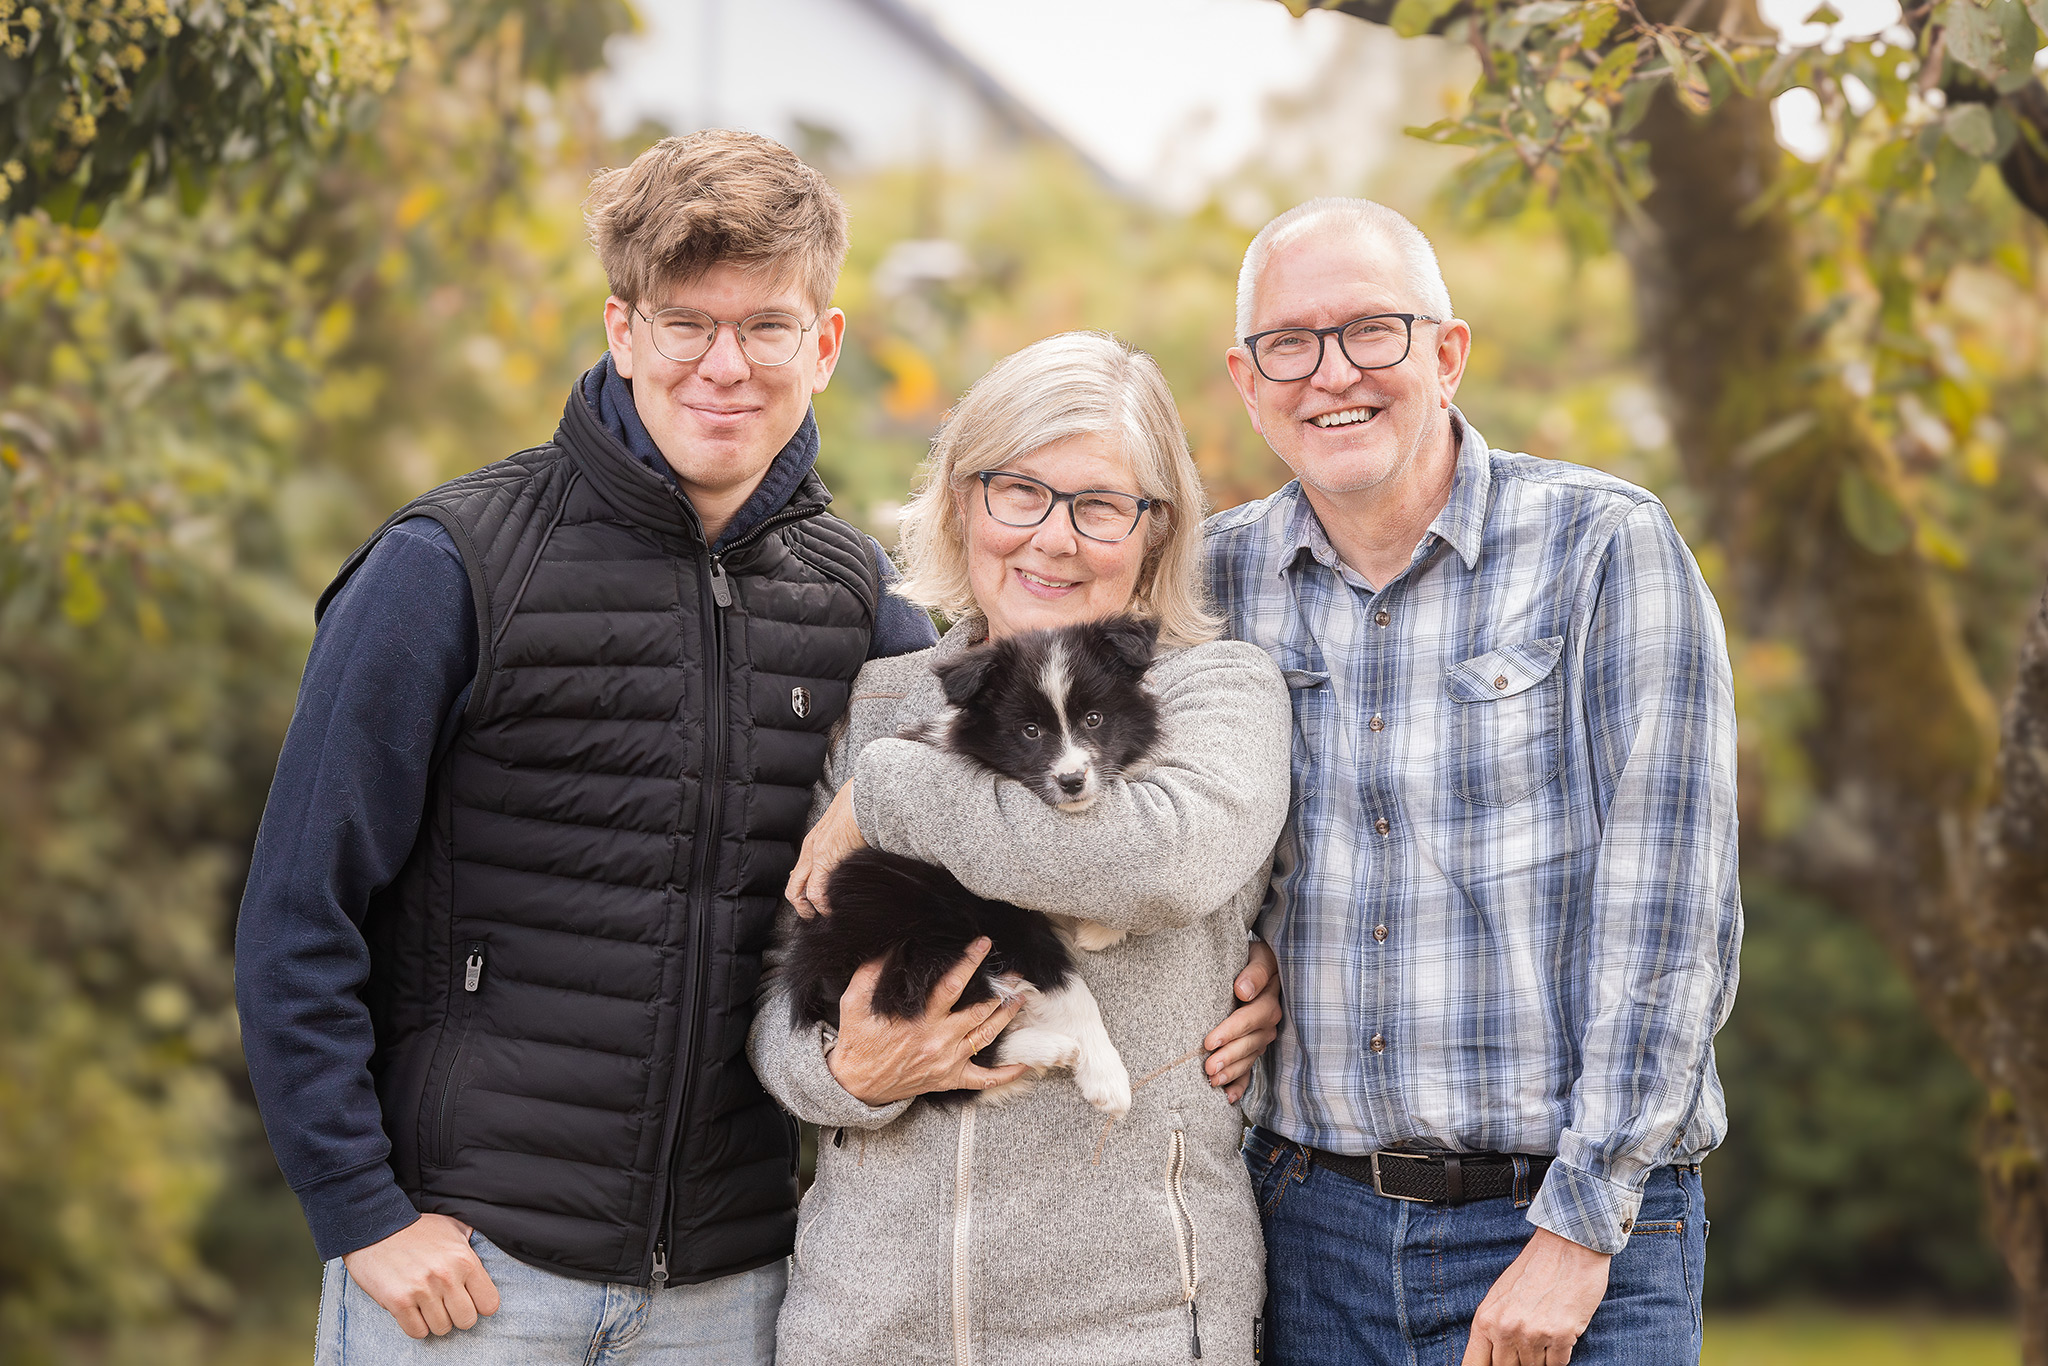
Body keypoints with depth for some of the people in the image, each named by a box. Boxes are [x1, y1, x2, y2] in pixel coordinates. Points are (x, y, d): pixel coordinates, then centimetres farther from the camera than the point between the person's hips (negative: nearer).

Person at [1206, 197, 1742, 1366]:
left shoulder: (1607, 546, -6)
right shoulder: (1221, 577, 6)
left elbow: (1670, 915, -9)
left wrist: (1576, 1230, -12)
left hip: (1584, 1224, -3)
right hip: (1309, 1217, 3)